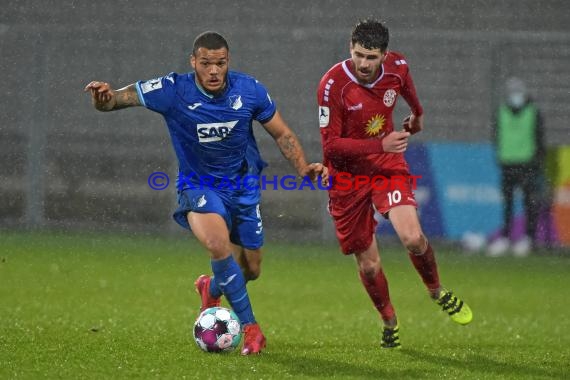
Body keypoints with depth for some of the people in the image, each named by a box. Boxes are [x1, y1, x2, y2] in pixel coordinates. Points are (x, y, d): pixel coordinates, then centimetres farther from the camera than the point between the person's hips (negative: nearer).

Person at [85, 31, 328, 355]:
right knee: (218, 244, -32)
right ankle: (251, 328, -20)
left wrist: (303, 167, -15)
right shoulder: (174, 91, -21)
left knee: (251, 270, 12)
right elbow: (123, 97, -26)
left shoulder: (250, 90, -13)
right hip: (199, 186, -3)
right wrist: (105, 97, -50)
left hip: (243, 186, 3)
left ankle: (211, 289, 49)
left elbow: (282, 133, 0)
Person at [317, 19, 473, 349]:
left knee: (413, 237, -21)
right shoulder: (333, 84, -23)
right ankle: (390, 322, 30)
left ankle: (438, 292, 9)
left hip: (387, 165, 2)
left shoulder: (397, 67, -11)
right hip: (347, 176, -2)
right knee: (368, 264, 3)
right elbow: (330, 144, -21)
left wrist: (418, 114, 36)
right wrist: (380, 144, -29)